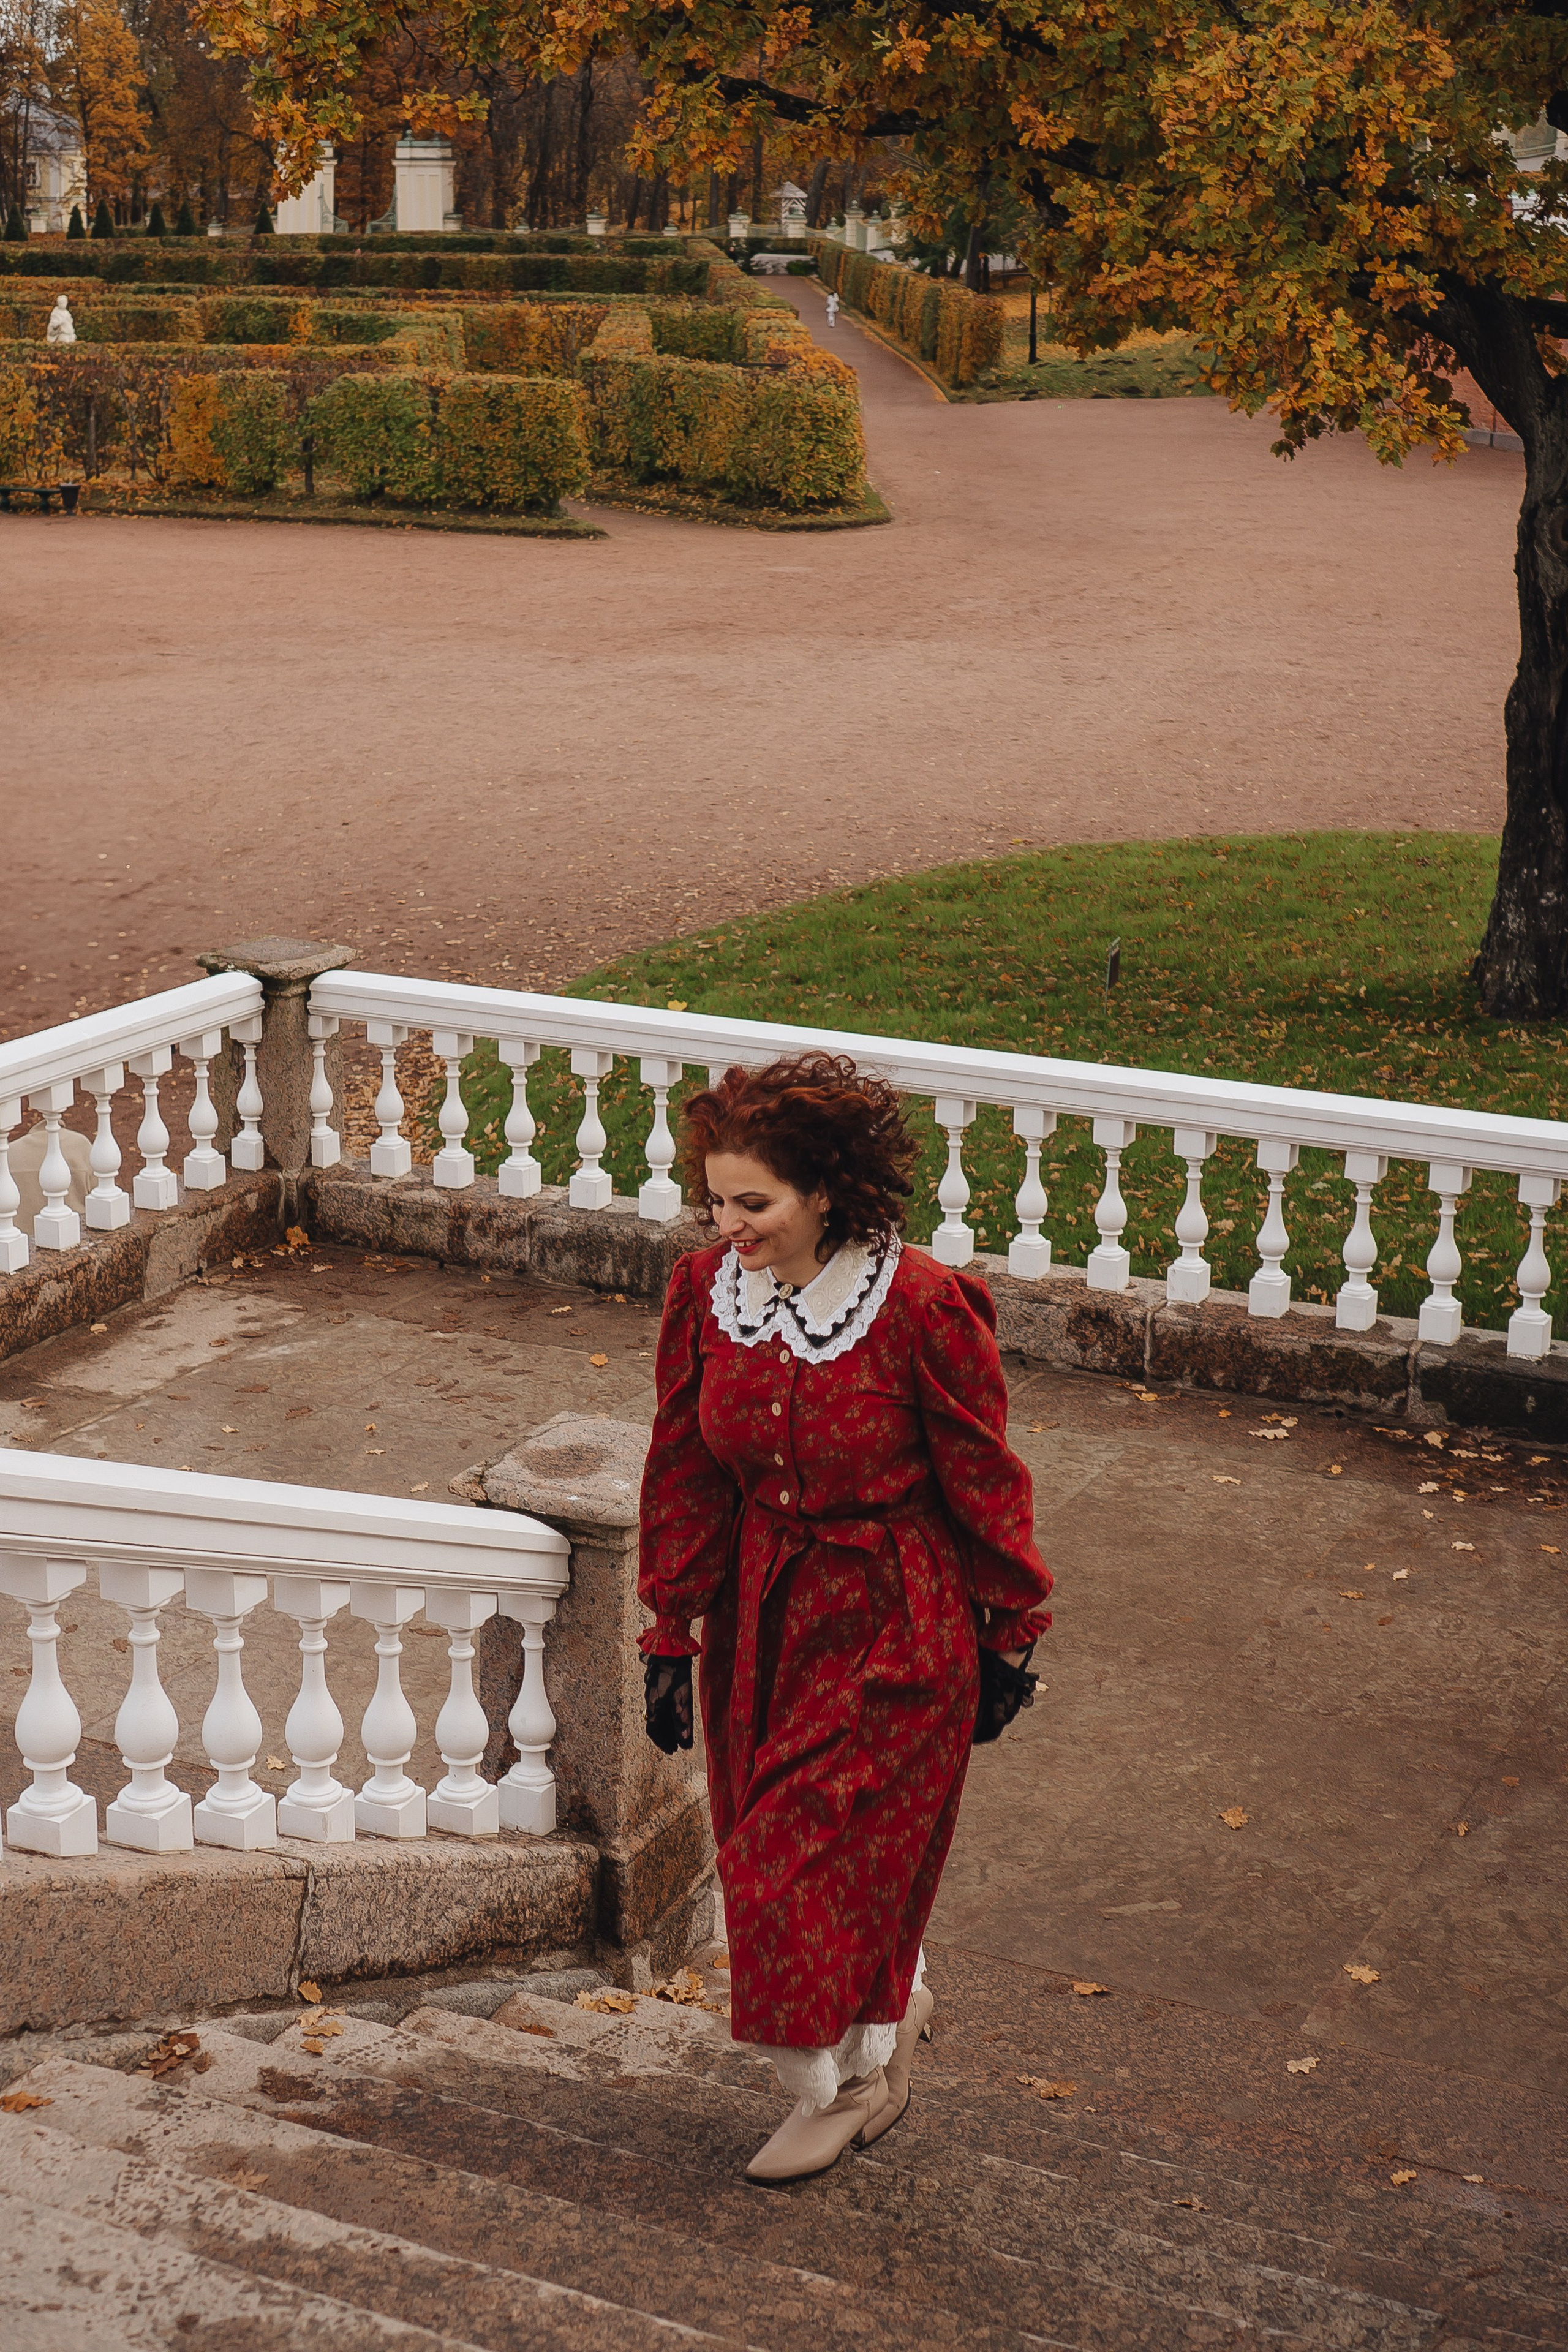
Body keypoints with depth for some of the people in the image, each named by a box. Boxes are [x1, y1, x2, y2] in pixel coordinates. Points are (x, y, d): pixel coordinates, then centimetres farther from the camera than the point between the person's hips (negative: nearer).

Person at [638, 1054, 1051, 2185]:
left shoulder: (924, 1308, -20)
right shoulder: (707, 1293, -7)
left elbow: (983, 1484, -10)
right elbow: (683, 1473, 3)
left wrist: (1008, 1640, -2)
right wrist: (671, 1633, 5)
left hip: (892, 1624, -5)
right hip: (761, 1613, 5)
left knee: (811, 1855, -2)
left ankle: (837, 2082, 23)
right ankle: (893, 2009, 46)